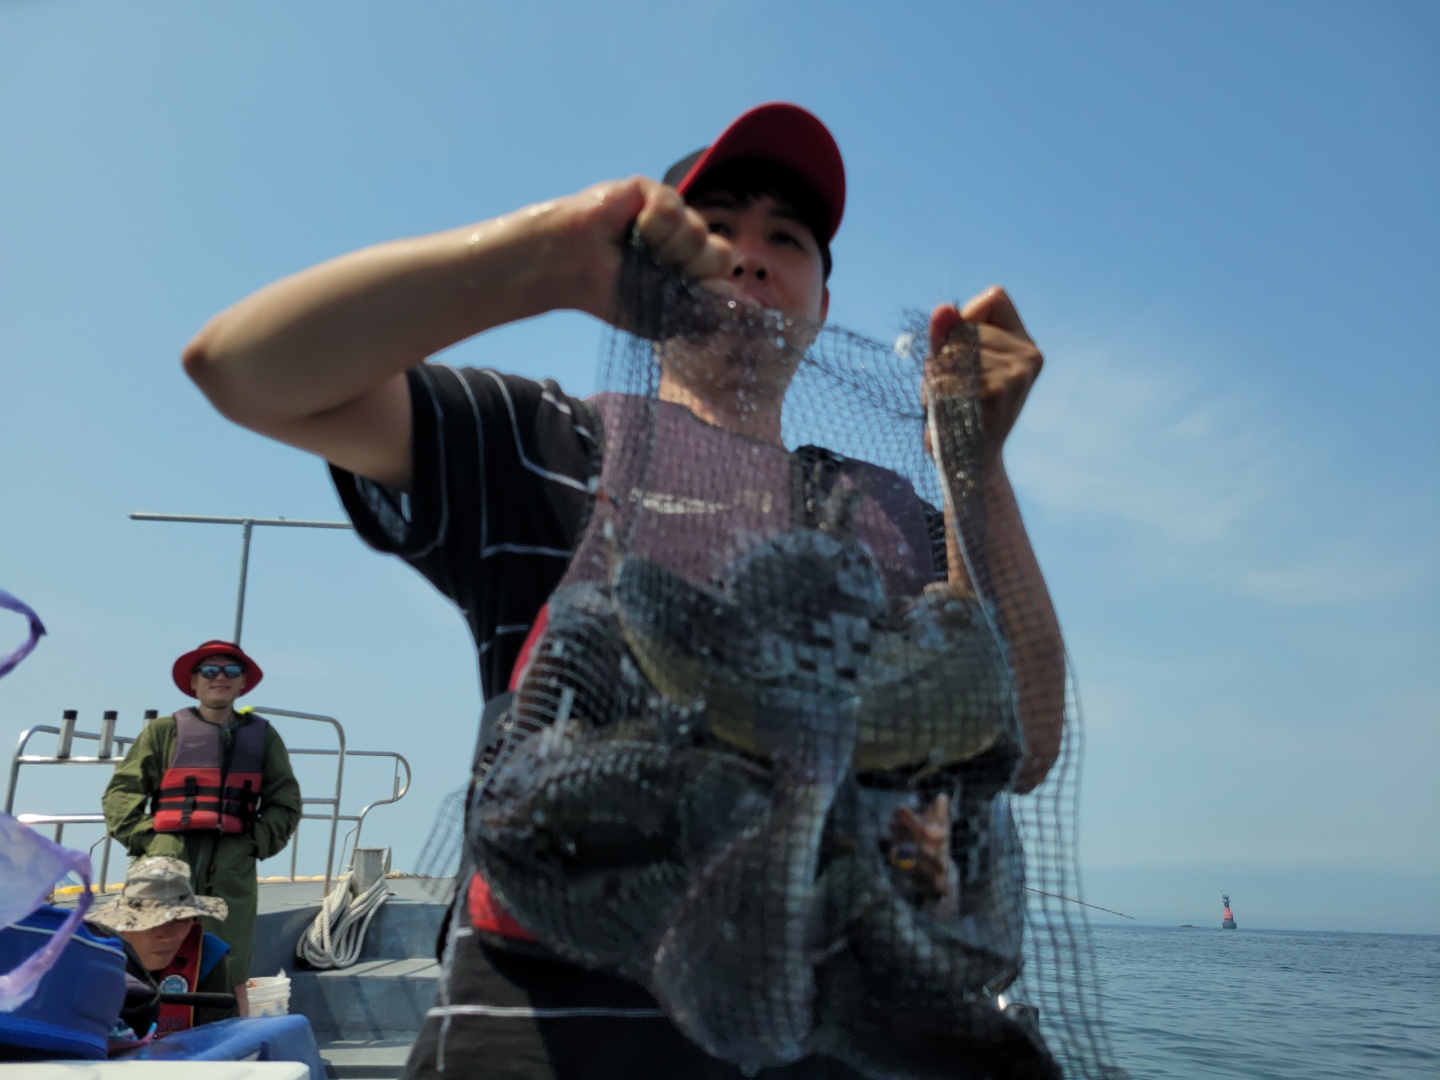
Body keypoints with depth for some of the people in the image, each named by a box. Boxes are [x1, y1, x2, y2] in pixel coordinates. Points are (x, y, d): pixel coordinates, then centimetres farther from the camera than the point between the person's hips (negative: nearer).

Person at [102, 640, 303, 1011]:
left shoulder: (262, 736, 16)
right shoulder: (164, 731, 12)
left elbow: (285, 802, 17)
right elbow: (120, 792, 10)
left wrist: (258, 842, 3)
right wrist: (144, 837, -2)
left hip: (232, 869, 1)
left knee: (230, 978, 0)